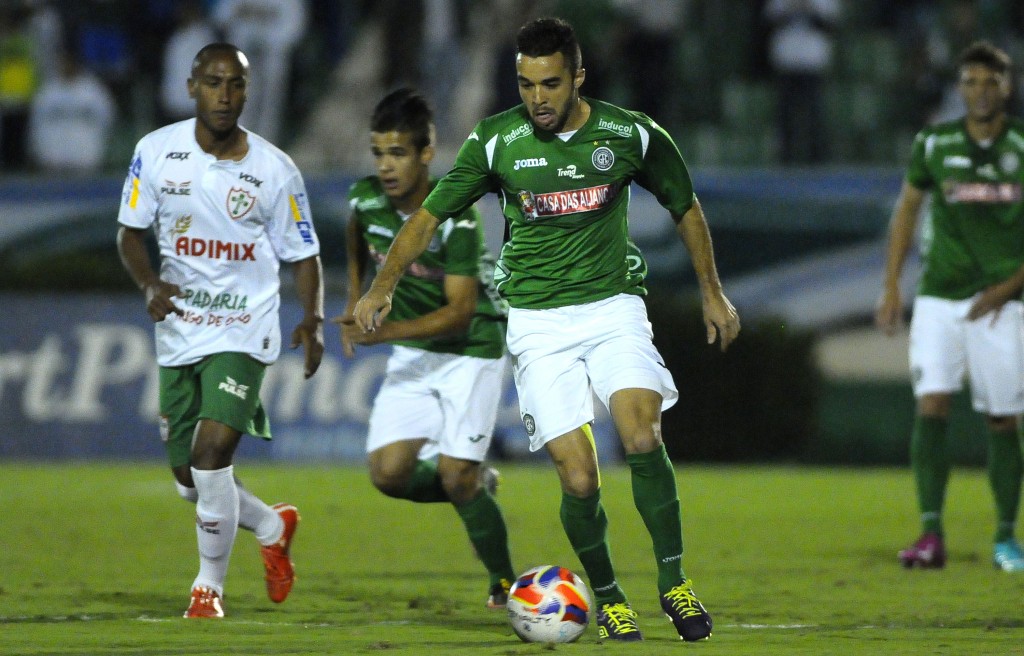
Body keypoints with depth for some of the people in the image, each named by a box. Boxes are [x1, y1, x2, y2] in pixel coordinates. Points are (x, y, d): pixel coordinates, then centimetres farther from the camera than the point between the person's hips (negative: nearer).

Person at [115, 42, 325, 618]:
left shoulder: (276, 170, -6)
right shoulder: (157, 151, -3)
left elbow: (303, 255, 2)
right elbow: (131, 232, 5)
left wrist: (314, 320, -13)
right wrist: (150, 285, -15)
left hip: (244, 332, -3)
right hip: (179, 329, 3)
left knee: (211, 453, -19)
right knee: (190, 478, 8)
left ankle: (211, 585, 0)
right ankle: (274, 528, 38)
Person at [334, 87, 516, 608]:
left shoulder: (455, 218, -25)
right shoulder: (366, 198, -9)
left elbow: (460, 310, -27)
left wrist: (386, 331, -36)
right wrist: (355, 301, 12)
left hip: (472, 351, -5)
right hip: (412, 356, 5)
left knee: (456, 476, -14)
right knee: (389, 473, -9)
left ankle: (504, 582, 8)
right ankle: (478, 486, 20)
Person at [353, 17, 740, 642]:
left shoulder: (631, 134, -2)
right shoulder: (496, 141, -5)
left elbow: (686, 208, 14)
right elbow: (431, 214, 4)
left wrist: (713, 293, 18)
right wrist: (383, 285, -6)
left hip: (614, 306, 0)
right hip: (537, 321, 0)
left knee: (643, 438, -25)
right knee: (580, 479, -11)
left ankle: (674, 582, -10)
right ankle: (607, 598, 13)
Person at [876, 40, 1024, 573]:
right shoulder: (934, 144, 1)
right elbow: (907, 207, 14)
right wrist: (891, 285, 10)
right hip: (939, 297, 1)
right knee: (931, 405, -13)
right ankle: (930, 534, -13)